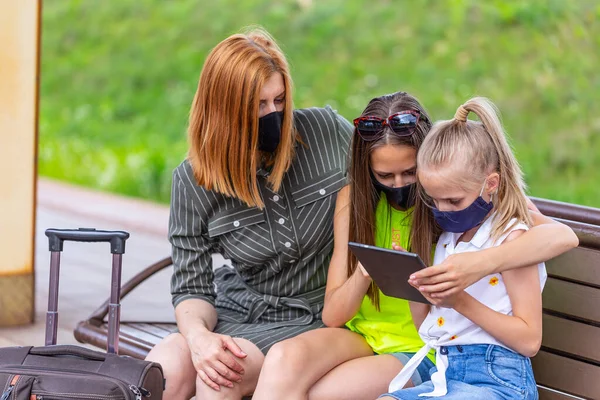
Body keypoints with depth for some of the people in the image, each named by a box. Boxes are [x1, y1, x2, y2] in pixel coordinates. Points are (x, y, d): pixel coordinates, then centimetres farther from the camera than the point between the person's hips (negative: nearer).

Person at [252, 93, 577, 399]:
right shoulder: (353, 199, 2)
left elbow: (563, 236, -24)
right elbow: (332, 316, 0)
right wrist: (363, 274, -23)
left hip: (422, 350, -3)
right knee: (283, 360, -31)